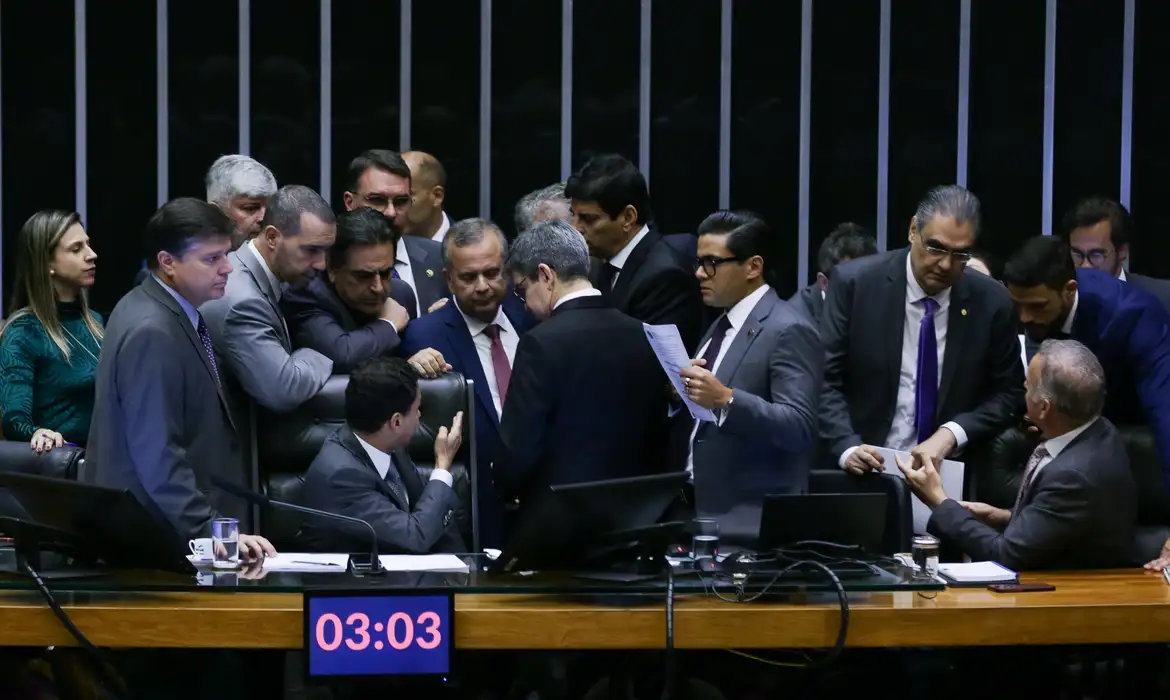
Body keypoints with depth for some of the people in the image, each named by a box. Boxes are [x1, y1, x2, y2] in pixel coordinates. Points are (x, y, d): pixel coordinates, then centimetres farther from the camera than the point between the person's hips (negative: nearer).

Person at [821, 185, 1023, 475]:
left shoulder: (991, 302, 1)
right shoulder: (855, 283, -3)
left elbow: (1008, 392, 9)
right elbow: (825, 381, -2)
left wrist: (951, 434, -7)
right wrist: (847, 449, -18)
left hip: (950, 473, 1)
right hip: (866, 466, -1)